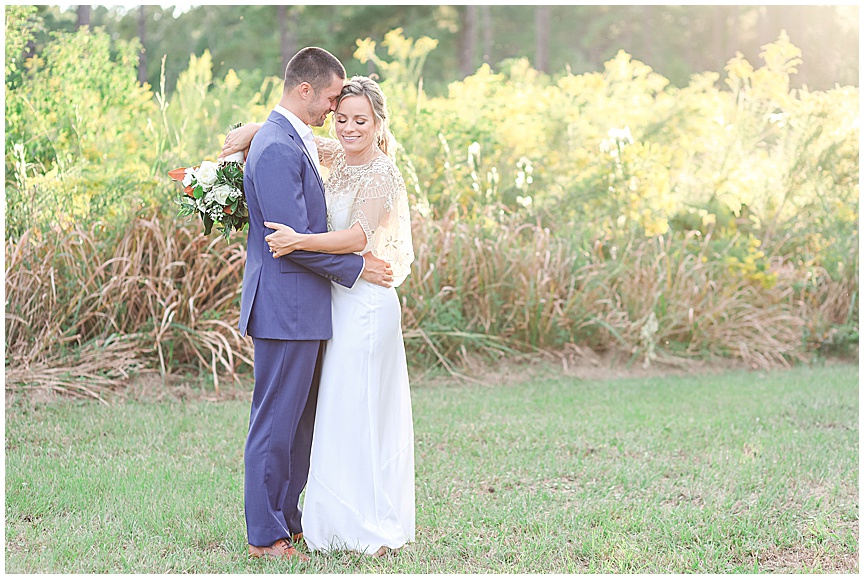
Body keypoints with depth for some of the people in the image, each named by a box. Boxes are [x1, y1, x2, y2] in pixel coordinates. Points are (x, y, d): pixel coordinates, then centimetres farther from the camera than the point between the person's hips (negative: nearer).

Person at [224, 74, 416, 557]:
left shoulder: (382, 176, -15)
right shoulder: (339, 158, 9)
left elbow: (359, 236, -30)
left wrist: (301, 241, -43)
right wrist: (250, 132, -1)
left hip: (364, 303, -8)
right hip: (340, 300, 9)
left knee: (358, 412, -4)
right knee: (342, 413, 13)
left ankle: (369, 528, 5)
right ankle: (346, 521, 22)